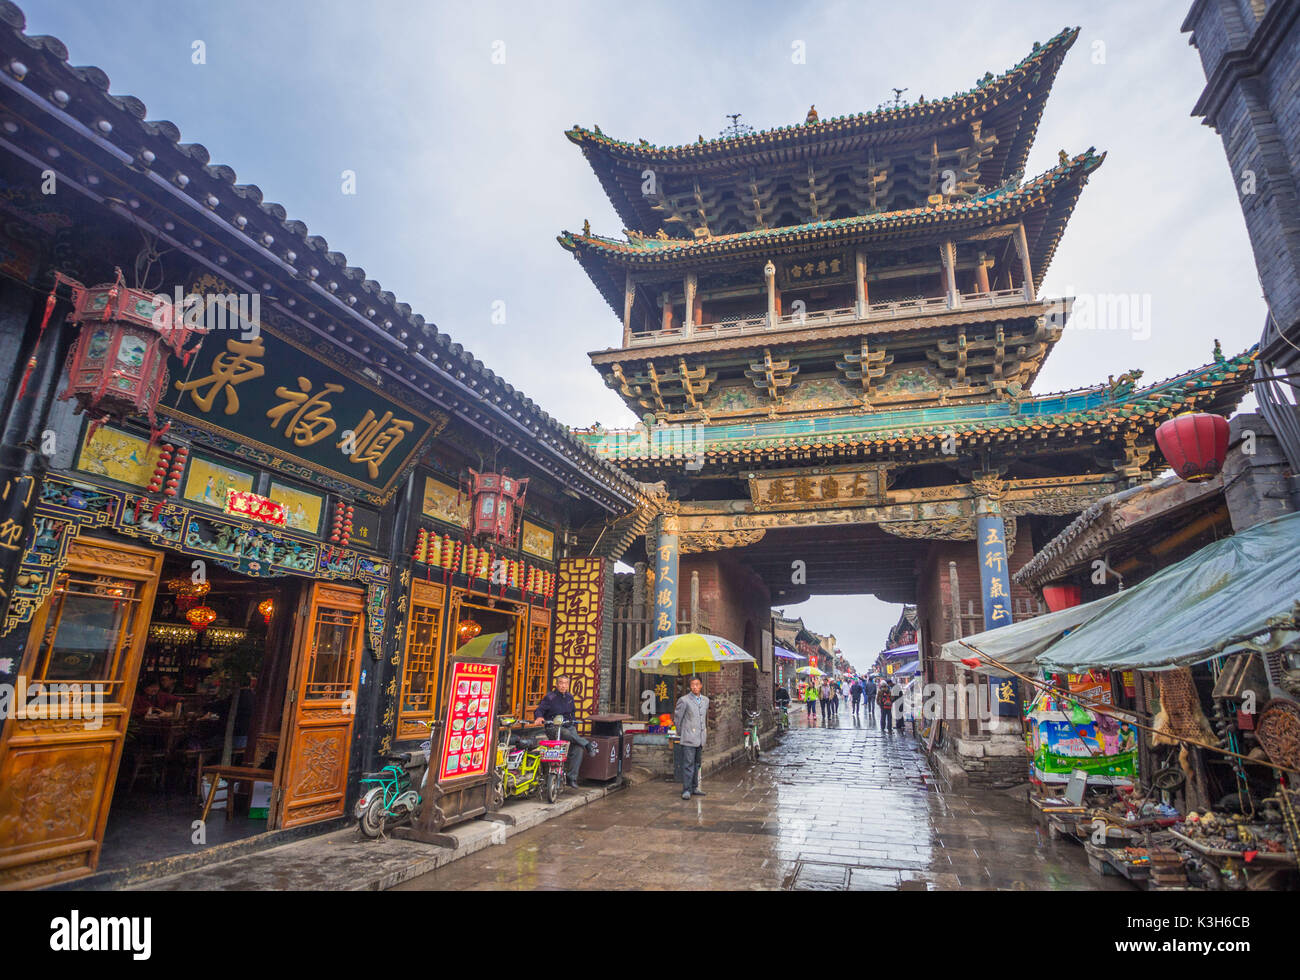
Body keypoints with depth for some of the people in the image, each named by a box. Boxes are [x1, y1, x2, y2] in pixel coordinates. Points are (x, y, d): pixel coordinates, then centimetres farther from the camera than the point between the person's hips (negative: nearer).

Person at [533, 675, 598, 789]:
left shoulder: (569, 697, 16)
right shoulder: (550, 698, -3)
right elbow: (539, 710, -11)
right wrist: (539, 717, -33)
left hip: (569, 726, 5)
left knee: (578, 749, -15)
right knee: (569, 735, -38)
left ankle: (572, 778, -6)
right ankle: (588, 745, -20)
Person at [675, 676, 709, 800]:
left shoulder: (705, 700, 8)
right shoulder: (684, 700, -10)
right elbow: (677, 718, -1)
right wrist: (681, 733, 8)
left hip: (700, 738, 6)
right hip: (688, 738, -6)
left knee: (697, 764, 12)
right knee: (688, 764, -7)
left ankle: (694, 787, 22)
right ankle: (686, 790, -1)